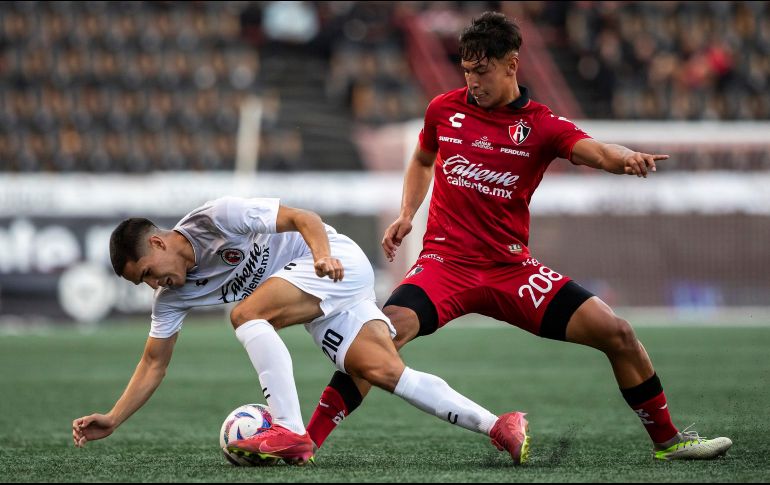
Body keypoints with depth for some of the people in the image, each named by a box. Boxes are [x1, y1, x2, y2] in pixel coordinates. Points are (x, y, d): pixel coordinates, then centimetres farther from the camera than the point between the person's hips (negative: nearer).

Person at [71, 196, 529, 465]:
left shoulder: (216, 218, -18)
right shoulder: (173, 295, 5)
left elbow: (302, 218, -19)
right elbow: (154, 364, 8)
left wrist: (323, 256, -37)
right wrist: (112, 421, -1)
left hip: (341, 263, -8)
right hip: (321, 310, 8)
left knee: (247, 313, -24)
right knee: (385, 371, -12)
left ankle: (291, 433, -30)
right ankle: (497, 425, -14)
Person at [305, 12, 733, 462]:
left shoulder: (542, 125, -2)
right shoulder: (445, 109, 4)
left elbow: (593, 150, -22)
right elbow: (423, 160, 26)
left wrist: (626, 158, -45)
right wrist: (406, 214, 10)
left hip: (512, 269, 1)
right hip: (445, 263, -1)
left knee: (617, 334, -8)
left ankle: (667, 440, 12)